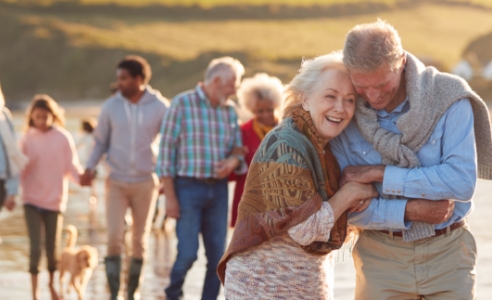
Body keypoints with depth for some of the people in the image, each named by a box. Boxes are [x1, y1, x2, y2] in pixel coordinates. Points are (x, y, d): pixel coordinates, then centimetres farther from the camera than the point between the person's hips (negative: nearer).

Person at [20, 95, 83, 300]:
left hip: (55, 200, 0)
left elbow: (72, 167, -4)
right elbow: (20, 170, 4)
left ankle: (52, 283, 34)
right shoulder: (27, 139, 0)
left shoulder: (63, 138, -4)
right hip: (32, 200, 0)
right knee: (35, 247, -10)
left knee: (52, 248, 9)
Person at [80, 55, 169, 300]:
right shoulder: (111, 106, -2)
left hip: (146, 181, 0)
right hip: (116, 181, 0)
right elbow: (101, 141, 6)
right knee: (114, 238, -10)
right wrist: (90, 167, -9)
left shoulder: (159, 107, -5)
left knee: (140, 241, 8)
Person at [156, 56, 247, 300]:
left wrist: (234, 160, -10)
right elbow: (166, 151, -7)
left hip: (218, 189, 5)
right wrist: (169, 196, -11)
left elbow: (238, 150, 16)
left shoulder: (230, 112, 10)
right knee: (188, 253, -7)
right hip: (189, 187, -5)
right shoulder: (182, 104, -5)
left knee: (218, 255, 2)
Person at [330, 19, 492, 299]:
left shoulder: (448, 98, -11)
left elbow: (462, 182, -20)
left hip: (448, 253, -1)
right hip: (381, 256, 1)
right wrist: (410, 210, -19)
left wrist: (380, 173, -19)